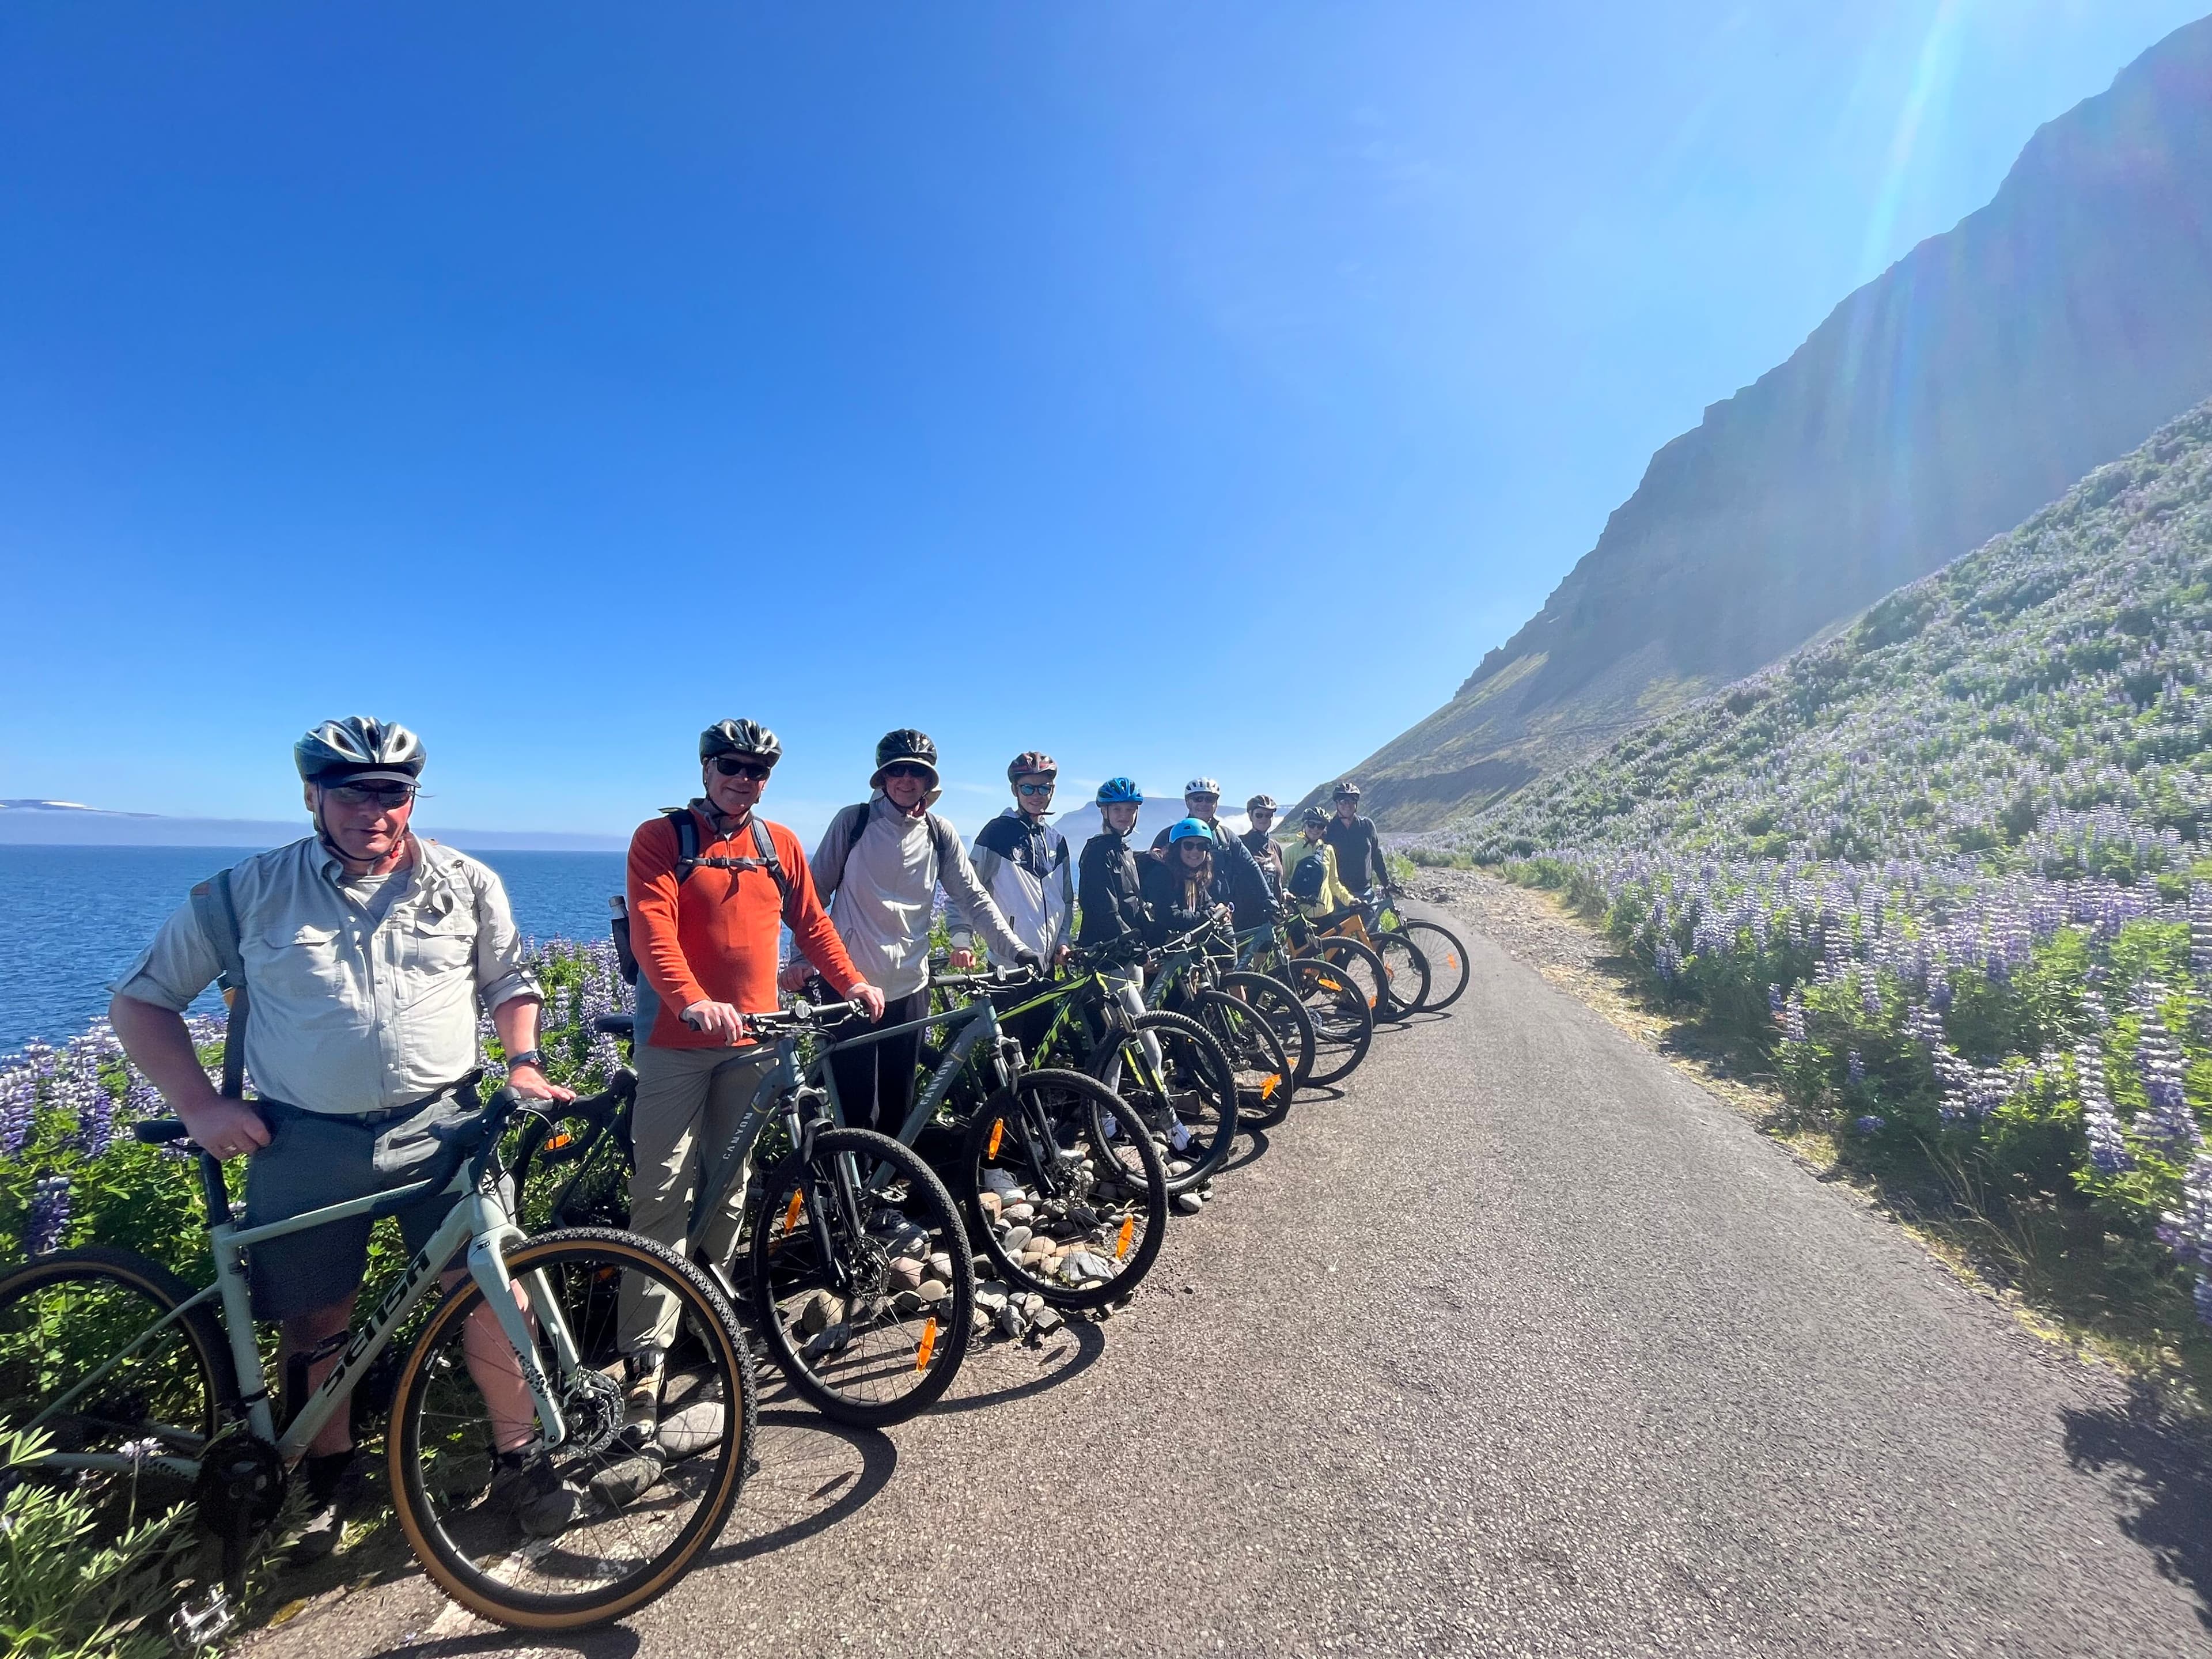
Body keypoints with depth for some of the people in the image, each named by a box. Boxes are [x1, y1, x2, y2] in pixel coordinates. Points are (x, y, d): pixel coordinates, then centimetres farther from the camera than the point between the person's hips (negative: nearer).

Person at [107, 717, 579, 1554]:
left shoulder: (467, 883, 1)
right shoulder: (248, 892, -1)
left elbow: (510, 983, 12)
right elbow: (140, 999, 7)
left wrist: (524, 1063, -4)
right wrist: (200, 1108, -4)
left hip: (441, 1128, 0)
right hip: (304, 1142, 1)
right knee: (315, 1322, 13)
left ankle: (519, 1456, 15)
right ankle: (330, 1473, 38)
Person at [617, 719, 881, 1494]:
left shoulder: (780, 844, 11)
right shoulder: (661, 838, -2)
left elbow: (811, 921, 15)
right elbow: (653, 929, -16)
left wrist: (851, 980, 1)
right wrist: (693, 1001, -32)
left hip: (752, 1039, 4)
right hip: (677, 1040, -4)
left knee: (729, 1192, 13)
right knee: (663, 1200, -6)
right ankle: (641, 1409, -2)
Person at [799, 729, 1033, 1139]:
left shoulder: (940, 834, 4)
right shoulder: (853, 821, -2)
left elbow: (974, 898, 4)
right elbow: (815, 893, 2)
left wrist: (1017, 950, -6)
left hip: (910, 987, 3)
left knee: (898, 1104, 12)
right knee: (855, 1106, 1)